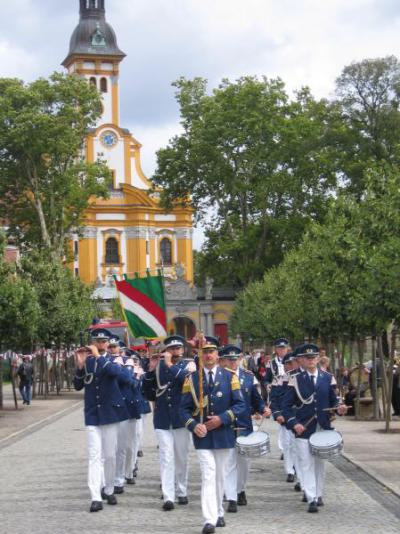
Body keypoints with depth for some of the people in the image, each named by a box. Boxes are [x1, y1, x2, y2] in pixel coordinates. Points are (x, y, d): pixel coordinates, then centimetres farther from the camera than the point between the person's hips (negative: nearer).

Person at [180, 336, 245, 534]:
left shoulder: (230, 377, 2)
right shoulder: (191, 379, 2)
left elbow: (240, 405, -2)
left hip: (223, 433, 2)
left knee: (220, 475, 12)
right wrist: (194, 425, -16)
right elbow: (184, 408, 1)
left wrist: (222, 419, -15)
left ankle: (218, 513, 29)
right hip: (202, 435, -1)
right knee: (208, 475, -11)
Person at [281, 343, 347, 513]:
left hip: (323, 428, 3)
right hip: (303, 429, -3)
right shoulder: (296, 380, -2)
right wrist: (294, 423, -16)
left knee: (320, 463, 13)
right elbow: (286, 405, -3)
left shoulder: (327, 378, 5)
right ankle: (311, 499, -9)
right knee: (306, 464, -6)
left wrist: (339, 409, -12)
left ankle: (318, 495, 25)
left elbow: (333, 401, 11)